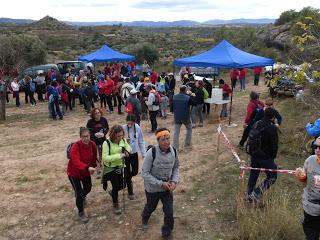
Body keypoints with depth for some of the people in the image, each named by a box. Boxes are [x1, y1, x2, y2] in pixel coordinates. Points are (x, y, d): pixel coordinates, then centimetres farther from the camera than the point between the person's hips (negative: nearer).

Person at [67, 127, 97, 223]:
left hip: (86, 171, 6)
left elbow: (94, 158, 2)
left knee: (88, 188, 23)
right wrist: (88, 168, -62)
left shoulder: (93, 145, -16)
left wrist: (93, 167, 13)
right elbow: (76, 162, -47)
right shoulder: (75, 147, -33)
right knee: (79, 192, -7)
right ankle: (81, 212, 19)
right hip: (74, 172, -5)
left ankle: (82, 197, 60)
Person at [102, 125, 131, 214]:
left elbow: (128, 147, 10)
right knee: (116, 186, -3)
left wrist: (127, 151, -14)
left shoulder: (123, 140, -9)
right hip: (110, 168, -5)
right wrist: (119, 155, -34)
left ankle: (112, 192, 47)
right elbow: (105, 158, -29)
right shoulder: (106, 143, -24)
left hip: (120, 166, 6)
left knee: (122, 185, 13)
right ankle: (115, 205, 22)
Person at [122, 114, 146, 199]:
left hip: (134, 153, 3)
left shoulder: (137, 128, -9)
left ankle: (128, 179, 47)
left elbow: (141, 141, 0)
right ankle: (130, 192, 24)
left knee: (135, 171, 12)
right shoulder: (123, 128, -19)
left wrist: (143, 153, 2)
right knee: (127, 172, 7)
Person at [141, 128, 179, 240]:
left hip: (167, 187, 3)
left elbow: (176, 168, 3)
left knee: (169, 212, 3)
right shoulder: (151, 153, -28)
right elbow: (145, 173, -22)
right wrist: (160, 183, -26)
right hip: (153, 188, -2)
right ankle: (145, 218, 61)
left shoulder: (173, 151, -13)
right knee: (151, 207, 23)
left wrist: (174, 181, -14)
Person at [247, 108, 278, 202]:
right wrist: (273, 156, 2)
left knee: (253, 174, 19)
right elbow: (274, 145, -13)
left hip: (254, 155, 7)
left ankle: (250, 195, 29)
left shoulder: (257, 124, 3)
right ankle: (256, 194, -3)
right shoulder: (272, 128, -17)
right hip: (266, 157, -7)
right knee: (272, 177, 6)